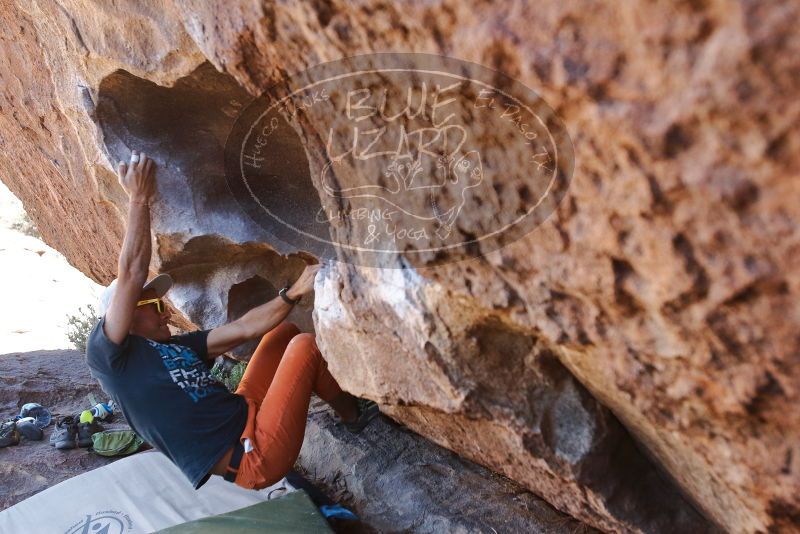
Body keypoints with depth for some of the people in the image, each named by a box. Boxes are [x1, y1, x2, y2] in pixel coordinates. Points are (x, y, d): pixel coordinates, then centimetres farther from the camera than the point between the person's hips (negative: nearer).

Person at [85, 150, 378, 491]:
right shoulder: (106, 354, -6)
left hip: (245, 417, 9)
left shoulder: (179, 346, 16)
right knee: (305, 345, -5)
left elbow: (243, 328, 11)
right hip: (251, 460, -9)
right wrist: (139, 198, -11)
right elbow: (131, 276, -15)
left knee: (284, 332, 13)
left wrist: (296, 291, 2)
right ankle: (353, 414, 23)